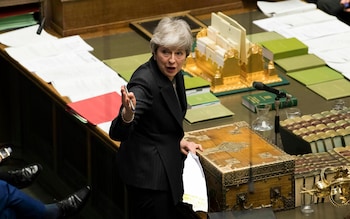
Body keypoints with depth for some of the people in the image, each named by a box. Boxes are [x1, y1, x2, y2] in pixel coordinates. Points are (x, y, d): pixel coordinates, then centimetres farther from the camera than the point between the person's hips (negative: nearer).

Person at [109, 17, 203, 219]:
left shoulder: (174, 75, 0)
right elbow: (118, 133, -37)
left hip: (166, 166, 9)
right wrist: (127, 114, -56)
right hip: (149, 173, -9)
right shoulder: (144, 82, -26)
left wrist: (177, 141, 9)